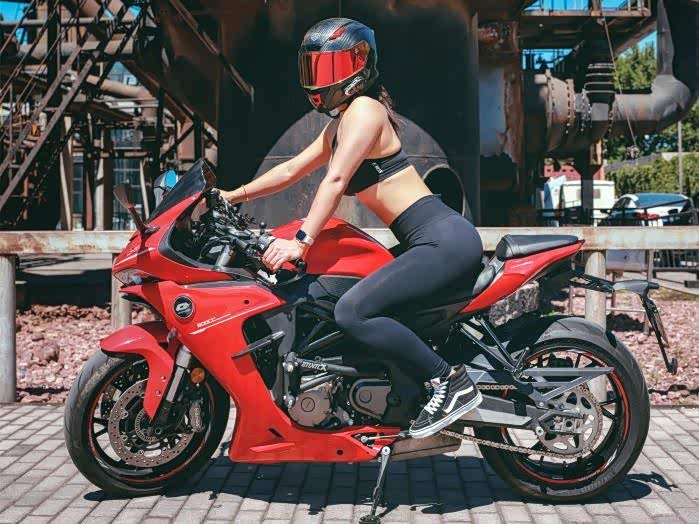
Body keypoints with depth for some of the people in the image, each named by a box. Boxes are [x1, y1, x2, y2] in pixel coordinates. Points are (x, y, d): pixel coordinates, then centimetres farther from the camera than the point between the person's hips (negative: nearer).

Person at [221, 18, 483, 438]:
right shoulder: (340, 124, 22)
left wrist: (302, 241, -23)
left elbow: (336, 181, -18)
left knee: (352, 312, -21)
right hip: (435, 240, 11)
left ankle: (452, 382, -14)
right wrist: (232, 195, 27)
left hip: (444, 239, -11)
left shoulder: (364, 109, -7)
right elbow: (292, 170, 27)